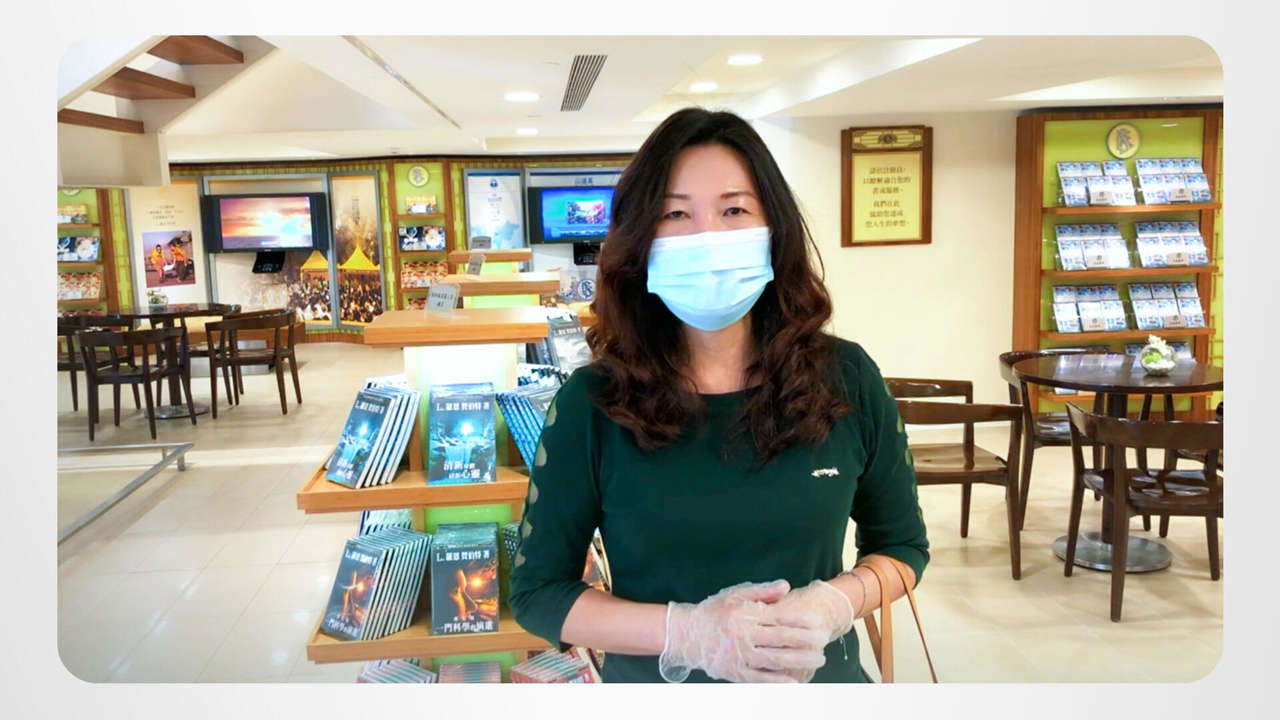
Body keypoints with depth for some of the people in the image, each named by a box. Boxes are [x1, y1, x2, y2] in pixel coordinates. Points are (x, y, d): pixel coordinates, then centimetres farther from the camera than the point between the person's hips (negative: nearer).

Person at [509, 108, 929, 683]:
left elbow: (903, 545, 1)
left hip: (821, 675, 2)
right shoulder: (590, 405, -16)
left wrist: (834, 603, -20)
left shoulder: (847, 380, -10)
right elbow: (536, 590, -10)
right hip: (652, 675, -1)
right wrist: (687, 632, -24)